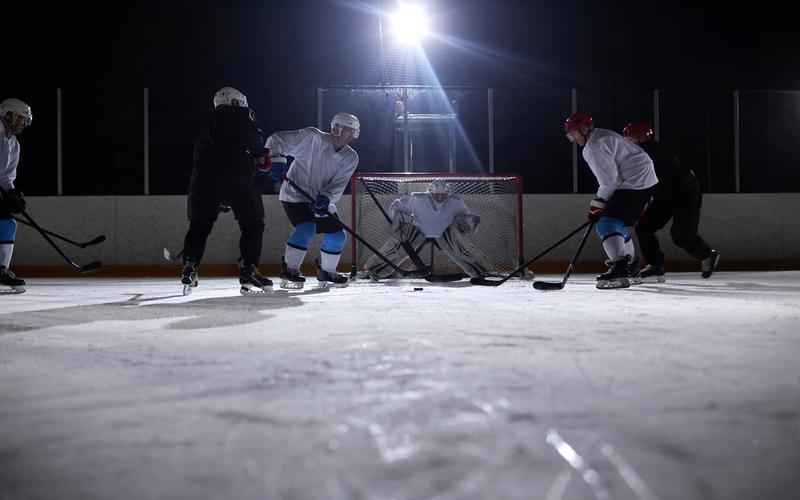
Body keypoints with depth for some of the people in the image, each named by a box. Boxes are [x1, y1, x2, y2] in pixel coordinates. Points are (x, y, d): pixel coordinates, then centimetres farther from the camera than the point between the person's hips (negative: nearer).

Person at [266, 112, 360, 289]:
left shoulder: (351, 158, -2)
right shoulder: (312, 137, -17)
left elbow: (338, 185, -13)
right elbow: (276, 140, -14)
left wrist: (326, 197, -31)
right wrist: (277, 160, -30)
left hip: (322, 201, 6)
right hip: (295, 196, -6)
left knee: (337, 234, 1)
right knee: (306, 228, -26)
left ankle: (326, 271, 23)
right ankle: (289, 270, -14)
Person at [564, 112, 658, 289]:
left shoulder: (594, 147, -13)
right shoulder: (602, 136, 20)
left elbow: (609, 180, -17)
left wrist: (597, 205, -9)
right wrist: (600, 203, 21)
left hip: (634, 183, -11)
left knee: (607, 224, -18)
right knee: (619, 223, 25)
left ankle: (619, 269, -32)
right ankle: (628, 264, 39)